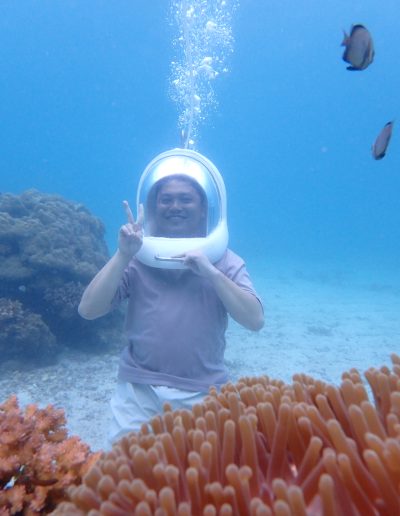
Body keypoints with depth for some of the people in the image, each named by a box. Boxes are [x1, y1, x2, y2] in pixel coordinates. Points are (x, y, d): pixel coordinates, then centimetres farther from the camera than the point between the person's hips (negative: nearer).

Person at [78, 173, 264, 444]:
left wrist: (212, 272, -21)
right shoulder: (137, 258, -1)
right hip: (139, 389, 1)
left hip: (202, 393, 0)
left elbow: (255, 320, -12)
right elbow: (88, 309, -9)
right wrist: (123, 255, -17)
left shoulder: (223, 260, -2)